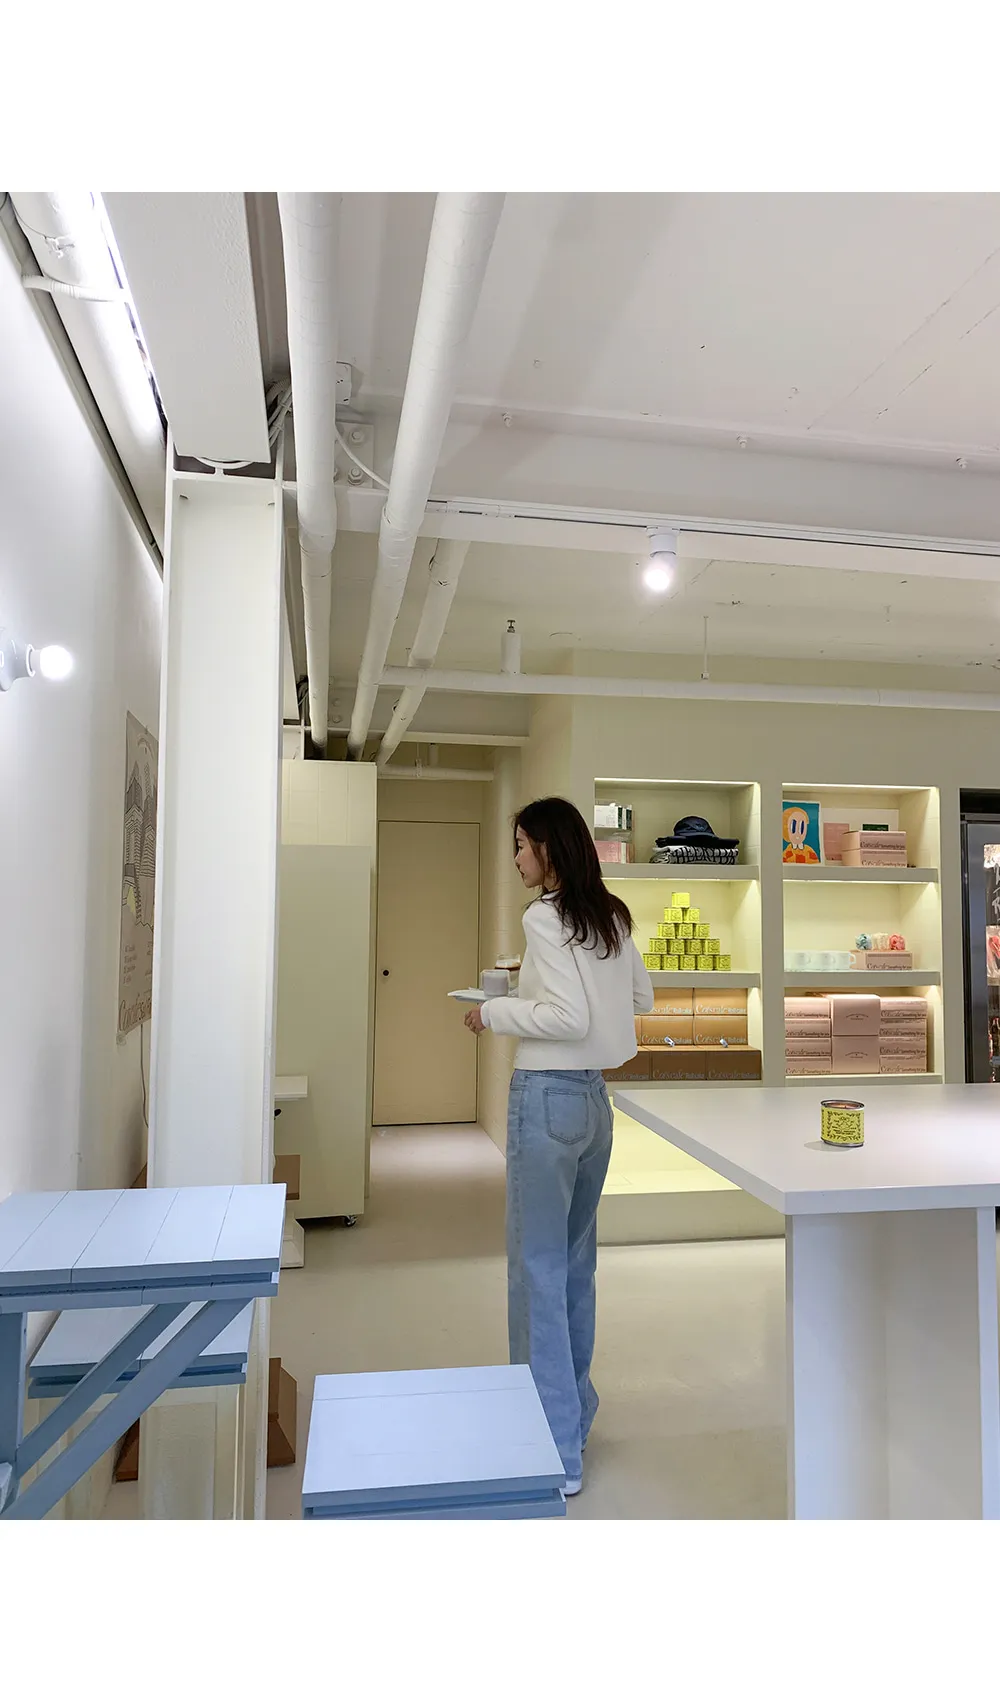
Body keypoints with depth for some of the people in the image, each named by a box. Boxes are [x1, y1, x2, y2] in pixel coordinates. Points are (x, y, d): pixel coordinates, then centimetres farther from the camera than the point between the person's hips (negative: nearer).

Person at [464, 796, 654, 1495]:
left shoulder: (545, 917, -15)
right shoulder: (613, 916, 8)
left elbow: (570, 1017, -21)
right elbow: (642, 998, 17)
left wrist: (495, 1011, -8)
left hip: (549, 1096, -8)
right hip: (594, 1097, 8)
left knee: (538, 1268, 2)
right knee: (576, 1261, 19)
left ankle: (556, 1451, 11)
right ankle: (575, 1411, 34)